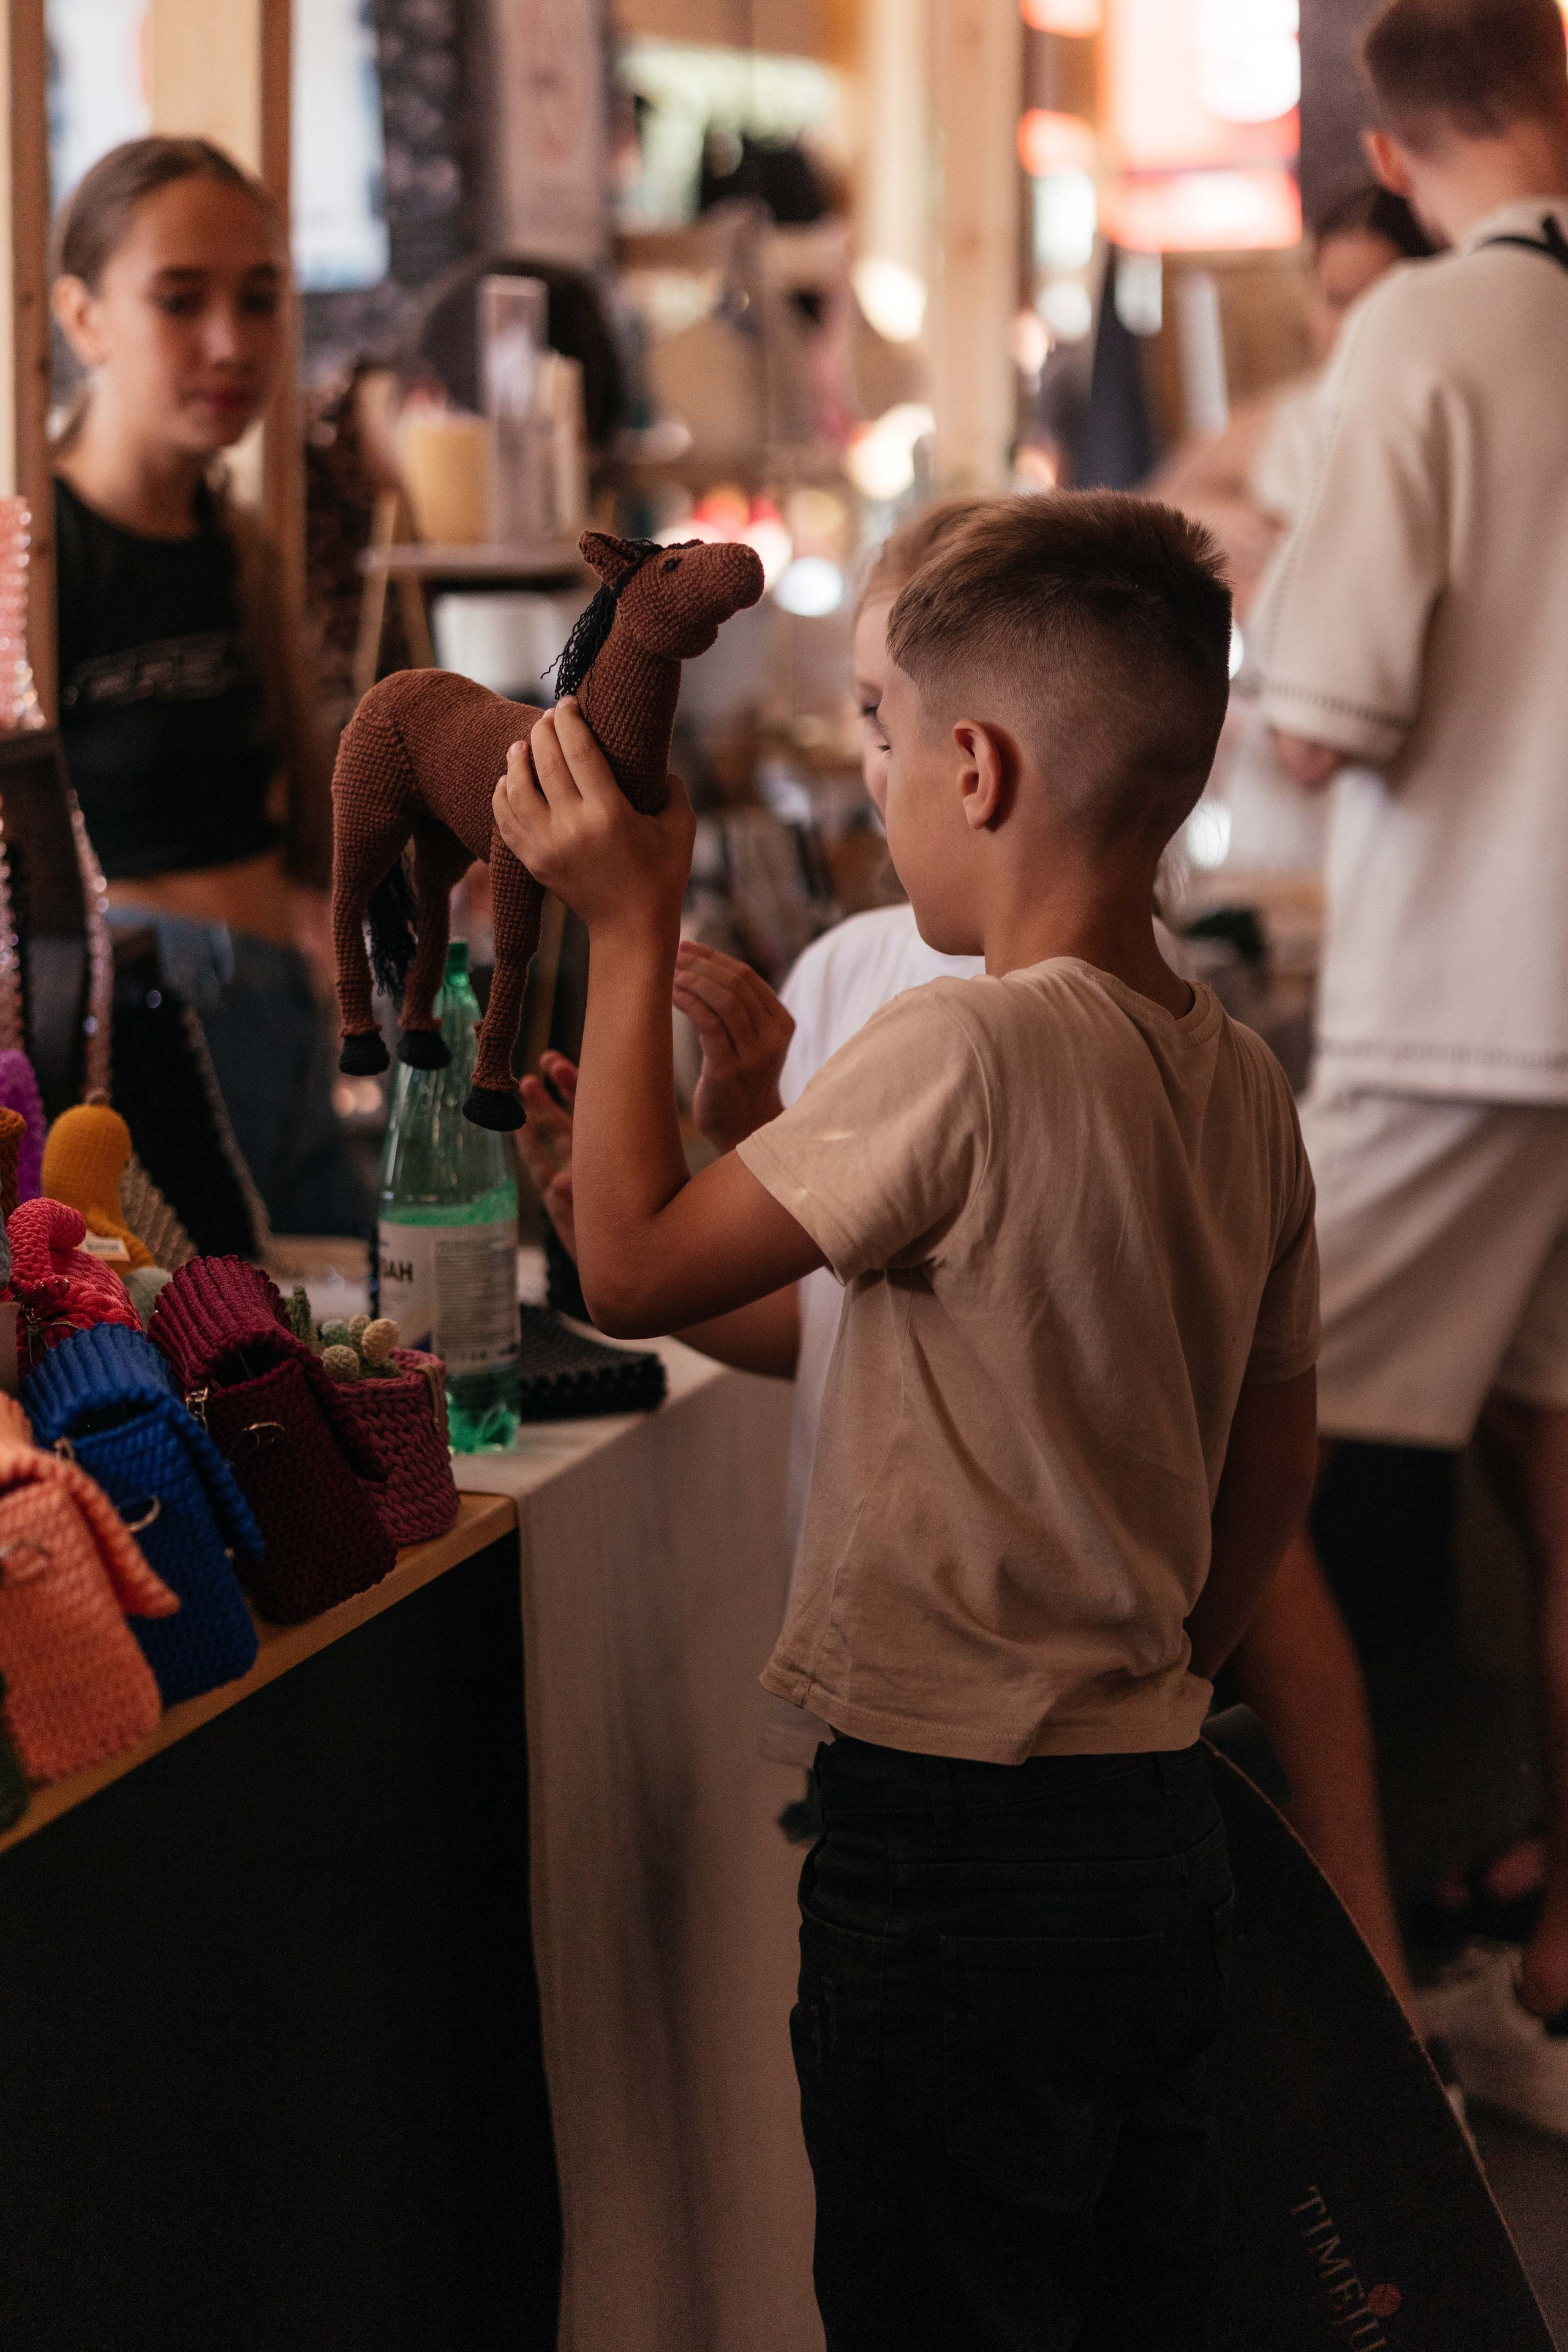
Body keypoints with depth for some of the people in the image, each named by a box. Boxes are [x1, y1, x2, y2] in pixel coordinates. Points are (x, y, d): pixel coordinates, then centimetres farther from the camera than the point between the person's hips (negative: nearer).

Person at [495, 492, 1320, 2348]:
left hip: (955, 1832, -8)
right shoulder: (1245, 1084, 4)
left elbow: (634, 1272, -13)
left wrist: (630, 931, -7)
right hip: (1160, 1821, 8)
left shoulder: (966, 1050, -20)